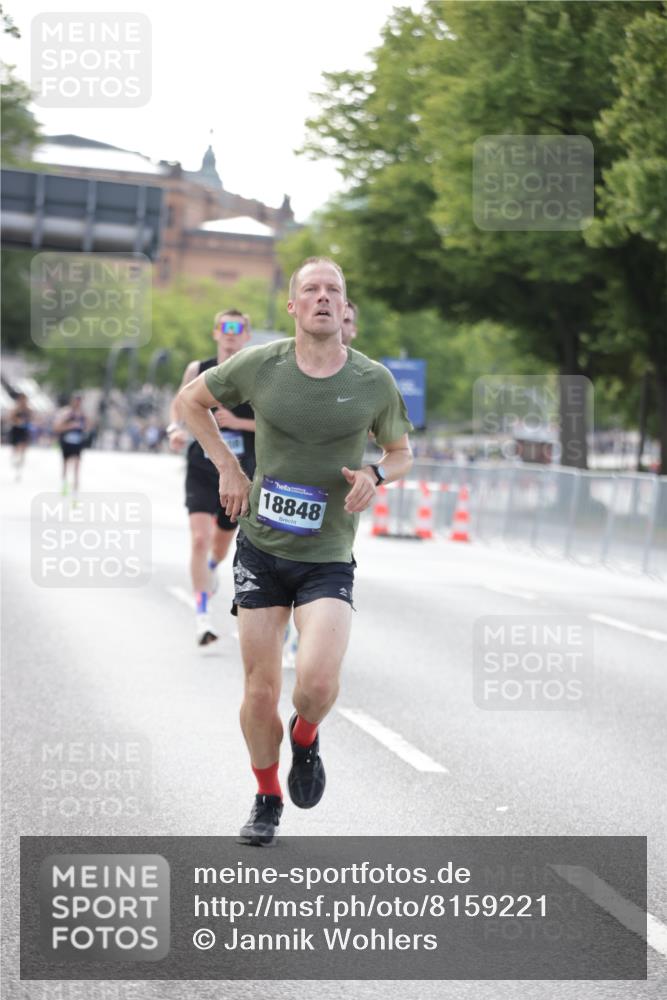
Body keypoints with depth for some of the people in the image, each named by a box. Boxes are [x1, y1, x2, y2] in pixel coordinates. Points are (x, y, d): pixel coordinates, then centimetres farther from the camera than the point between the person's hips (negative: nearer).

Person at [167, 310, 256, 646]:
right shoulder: (198, 370, 0)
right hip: (202, 470, -1)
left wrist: (237, 422, -18)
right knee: (199, 538, -18)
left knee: (221, 542, 17)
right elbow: (179, 405, 14)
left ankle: (211, 567, 55)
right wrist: (175, 429, -6)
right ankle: (201, 615, -15)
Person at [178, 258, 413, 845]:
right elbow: (191, 401, 12)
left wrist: (375, 476, -11)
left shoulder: (374, 382, -4)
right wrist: (228, 467, 1)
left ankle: (306, 737, 15)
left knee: (318, 681, -21)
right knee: (261, 691, 3)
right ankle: (267, 799, 27)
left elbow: (402, 452, 12)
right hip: (262, 550, 1)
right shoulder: (260, 366, -5)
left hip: (328, 558, -1)